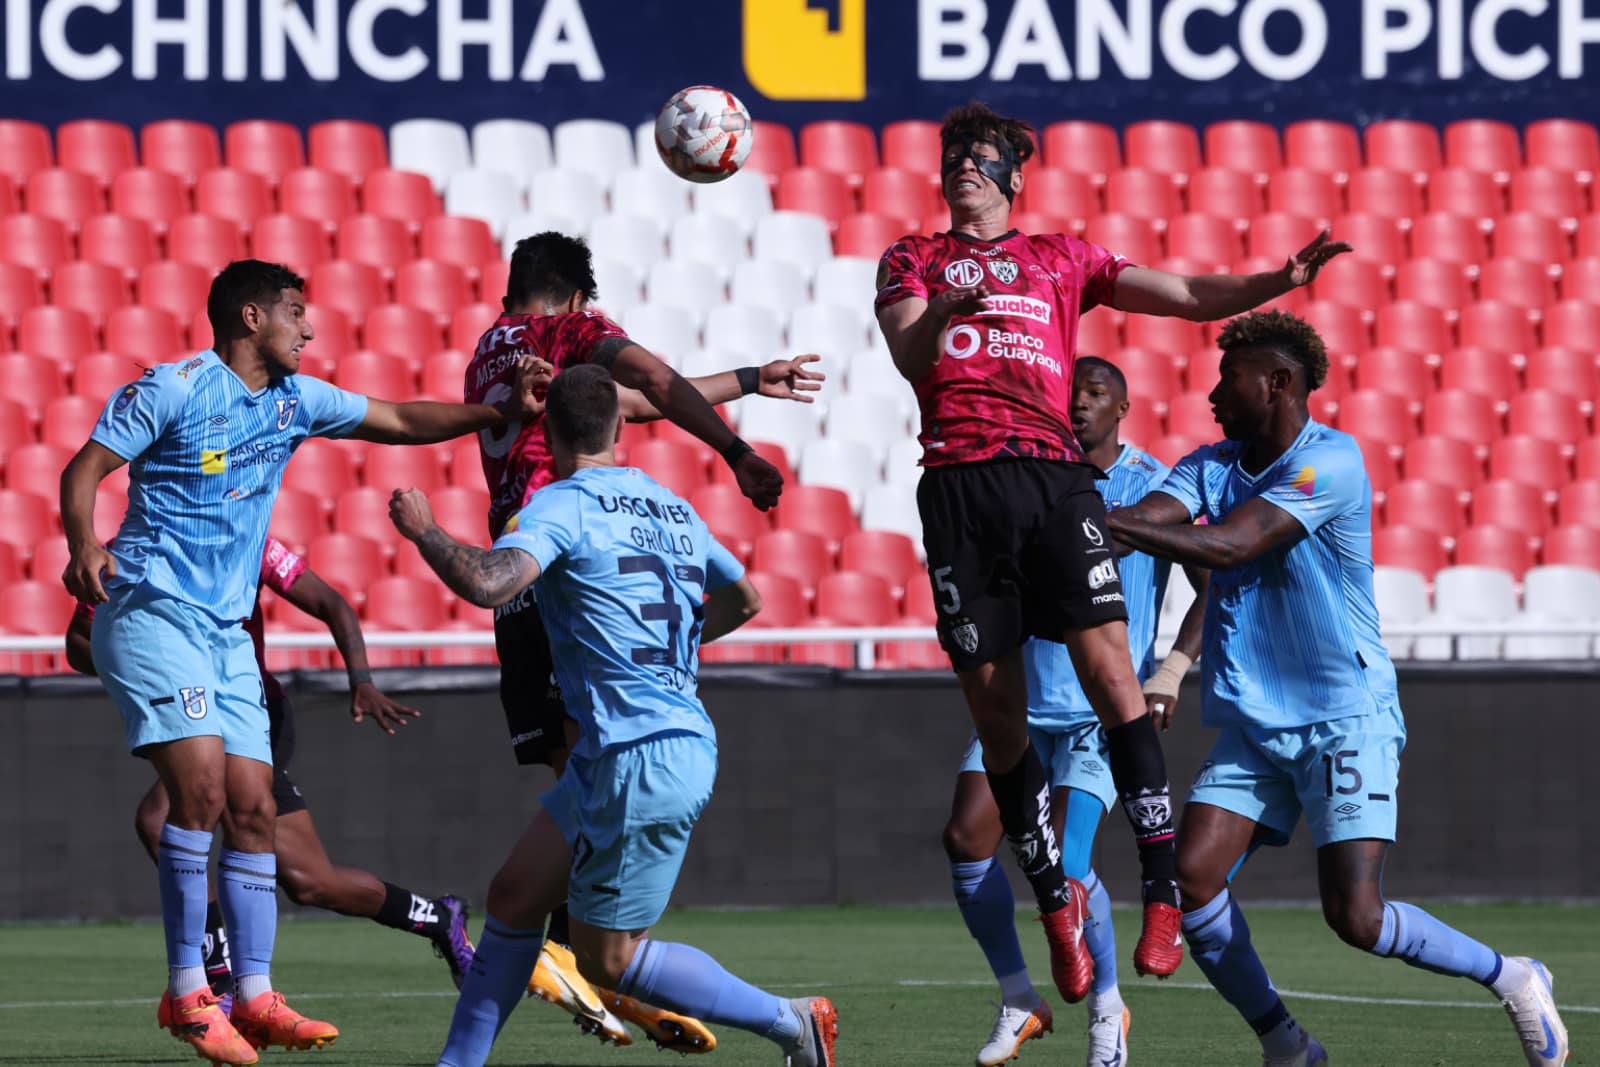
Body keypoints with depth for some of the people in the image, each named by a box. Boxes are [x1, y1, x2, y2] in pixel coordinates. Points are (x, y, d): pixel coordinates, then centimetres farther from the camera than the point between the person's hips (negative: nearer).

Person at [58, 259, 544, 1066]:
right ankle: (186, 991, -13)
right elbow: (84, 469, -8)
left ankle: (253, 998, 1)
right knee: (201, 786, -20)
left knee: (253, 809, 0)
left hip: (228, 631, 8)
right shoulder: (174, 389, -7)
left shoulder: (294, 401, 13)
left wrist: (500, 412, 11)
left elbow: (400, 421, 21)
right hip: (150, 611, -8)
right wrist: (83, 547, -27)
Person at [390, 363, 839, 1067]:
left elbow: (488, 583, -27)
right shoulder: (670, 507, 15)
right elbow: (744, 599, 30)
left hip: (641, 763, -9)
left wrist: (422, 528, -10)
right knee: (514, 896, 13)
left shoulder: (563, 504, -10)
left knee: (606, 959, 0)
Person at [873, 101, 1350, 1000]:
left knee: (1108, 665, -15)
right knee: (996, 705, -1)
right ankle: (1056, 902, 11)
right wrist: (942, 315, -20)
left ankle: (1165, 889, -15)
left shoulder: (1062, 259, 21)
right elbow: (909, 358, 3)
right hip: (961, 484, 0)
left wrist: (1279, 281, -1)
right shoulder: (913, 261, 19)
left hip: (1056, 477, 0)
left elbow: (1186, 295, 16)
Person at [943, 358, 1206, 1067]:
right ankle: (1018, 1001, 6)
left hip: (1105, 708, -5)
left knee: (1065, 858, -18)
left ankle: (1107, 1009, 5)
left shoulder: (1154, 486, -3)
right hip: (1024, 697, 5)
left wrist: (1170, 674, -14)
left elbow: (1212, 587, -3)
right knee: (965, 836, -11)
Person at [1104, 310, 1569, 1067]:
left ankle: (1510, 980, 10)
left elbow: (1225, 546, -25)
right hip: (1254, 725, 7)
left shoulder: (1330, 462, -15)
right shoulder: (1213, 466, 8)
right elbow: (1151, 518, -8)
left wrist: (1095, 519, -29)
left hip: (1346, 720, -7)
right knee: (1190, 877, -11)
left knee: (1355, 917, -14)